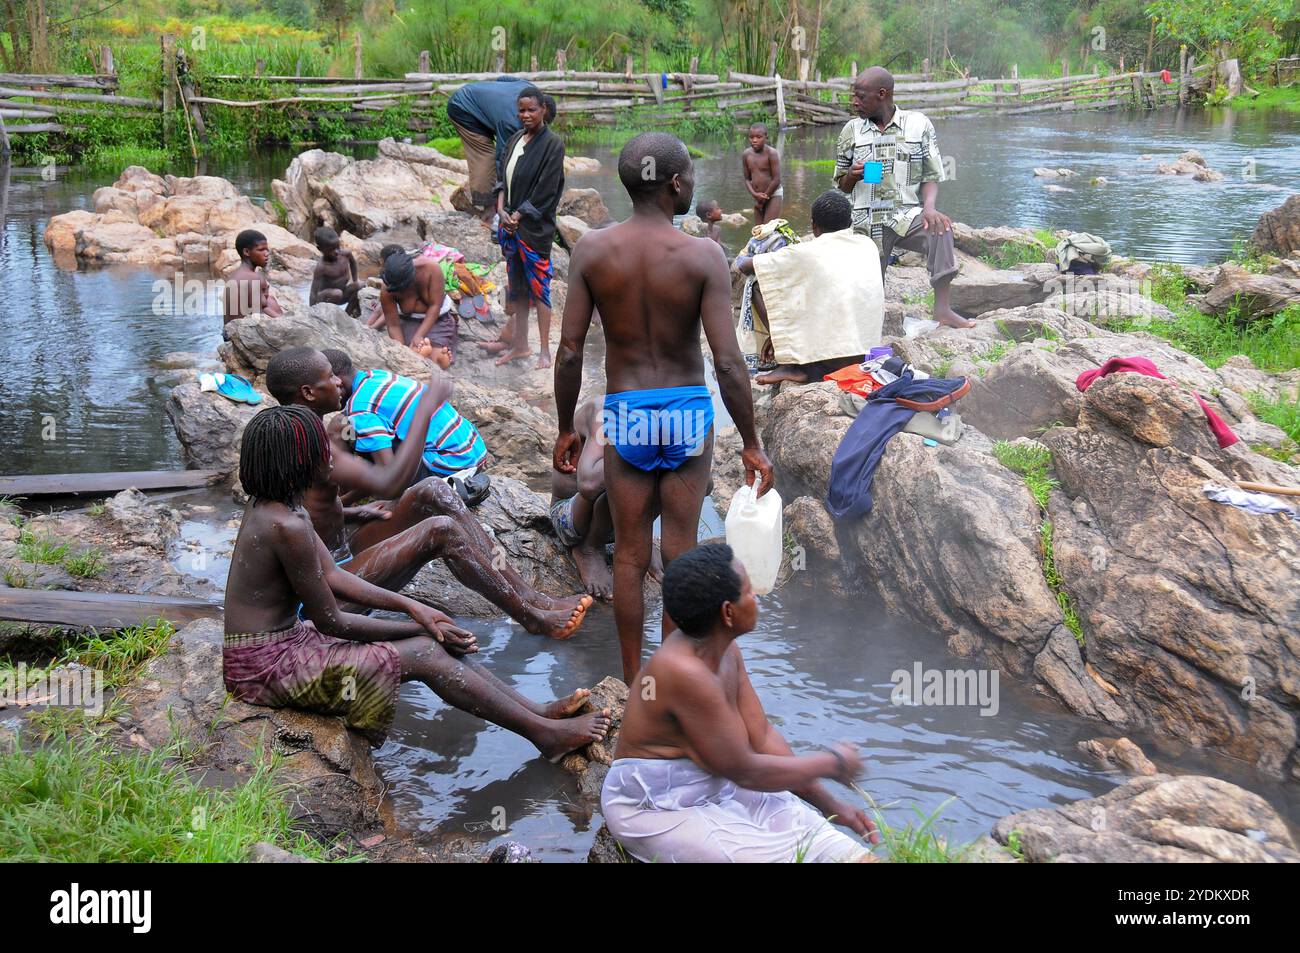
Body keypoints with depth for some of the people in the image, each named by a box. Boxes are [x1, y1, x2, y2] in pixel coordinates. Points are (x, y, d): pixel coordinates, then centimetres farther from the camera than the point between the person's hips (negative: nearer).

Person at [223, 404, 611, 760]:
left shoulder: (271, 504, 6)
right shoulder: (287, 526, -25)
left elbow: (332, 576, 10)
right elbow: (330, 621, -18)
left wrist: (411, 607, 1)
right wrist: (415, 626, -7)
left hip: (288, 640, 9)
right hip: (267, 667, -9)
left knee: (432, 640, 4)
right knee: (425, 652, -12)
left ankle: (538, 711, 4)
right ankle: (545, 734, -6)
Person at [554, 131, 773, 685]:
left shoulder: (592, 250, -6)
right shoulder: (703, 256, -12)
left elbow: (569, 351, -5)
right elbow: (727, 362, -14)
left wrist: (565, 428, 7)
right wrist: (751, 444, -4)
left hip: (625, 413, 1)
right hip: (688, 411, -1)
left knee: (630, 554, 12)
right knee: (680, 552, 10)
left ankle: (633, 680, 23)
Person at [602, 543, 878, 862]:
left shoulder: (725, 650, -3)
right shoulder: (684, 671, -32)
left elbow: (761, 735, 4)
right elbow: (745, 771, -23)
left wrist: (831, 805, 2)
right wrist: (833, 762, -10)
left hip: (715, 787, 9)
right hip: (657, 812, -9)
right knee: (786, 857, -18)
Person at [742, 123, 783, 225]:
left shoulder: (771, 153, -17)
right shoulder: (746, 154, -2)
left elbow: (776, 180, -17)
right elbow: (747, 179, 4)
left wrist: (764, 198, -11)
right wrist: (755, 194, -14)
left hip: (773, 194, -6)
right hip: (758, 197, 6)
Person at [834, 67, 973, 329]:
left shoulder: (918, 124, 1)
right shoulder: (851, 130, 6)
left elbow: (931, 175, 2)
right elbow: (842, 186, 14)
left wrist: (929, 207, -19)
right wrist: (852, 174, -11)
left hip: (906, 215, -2)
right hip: (867, 223, 2)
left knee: (940, 228, -31)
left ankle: (942, 309, -30)